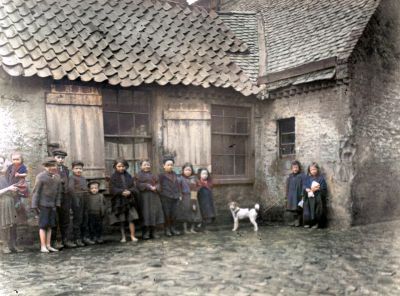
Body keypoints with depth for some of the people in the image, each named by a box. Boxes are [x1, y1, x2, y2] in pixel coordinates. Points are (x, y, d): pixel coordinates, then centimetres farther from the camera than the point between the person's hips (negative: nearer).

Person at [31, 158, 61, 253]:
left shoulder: (57, 177, 5)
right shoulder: (41, 176, -10)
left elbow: (58, 192, 8)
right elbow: (36, 191, -9)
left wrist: (57, 204, 4)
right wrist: (35, 206, -11)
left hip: (52, 205, 5)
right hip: (43, 205, -5)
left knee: (50, 225, 6)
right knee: (43, 225, -4)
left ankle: (48, 245, 10)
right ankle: (43, 246, 0)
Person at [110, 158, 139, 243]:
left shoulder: (128, 176, 9)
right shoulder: (114, 177, 1)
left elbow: (133, 187, 6)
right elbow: (112, 189, -7)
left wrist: (129, 191, -15)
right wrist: (122, 192, -21)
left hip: (129, 200, 2)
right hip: (119, 201, -1)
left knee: (131, 219, -5)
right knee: (121, 220, 4)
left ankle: (132, 236, 3)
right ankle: (123, 237, 15)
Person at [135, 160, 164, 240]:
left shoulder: (153, 175, 18)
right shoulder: (139, 175, 3)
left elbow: (157, 184, 11)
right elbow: (139, 185, -9)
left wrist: (155, 187, -11)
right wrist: (149, 187, -17)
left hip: (154, 196, 5)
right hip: (144, 196, -5)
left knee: (154, 212, 2)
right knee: (146, 213, -7)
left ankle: (153, 232, 9)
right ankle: (145, 233, -2)